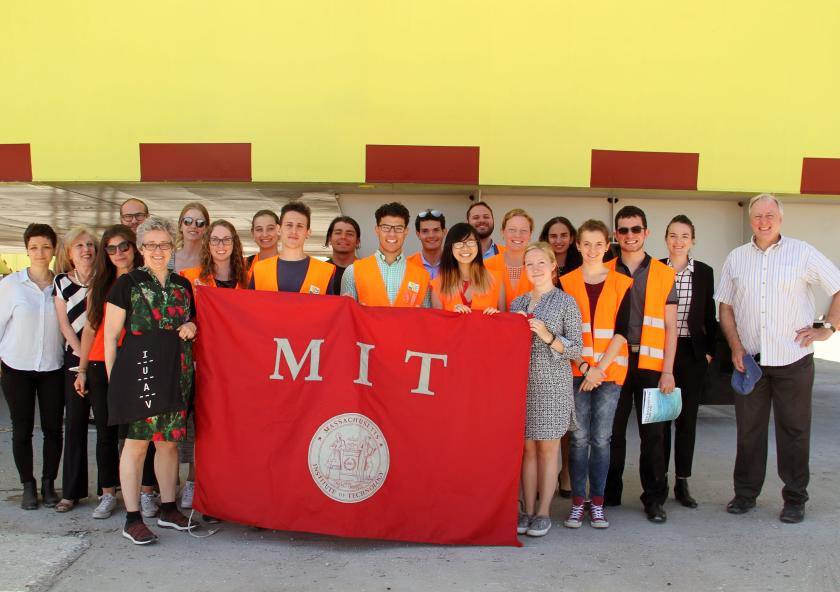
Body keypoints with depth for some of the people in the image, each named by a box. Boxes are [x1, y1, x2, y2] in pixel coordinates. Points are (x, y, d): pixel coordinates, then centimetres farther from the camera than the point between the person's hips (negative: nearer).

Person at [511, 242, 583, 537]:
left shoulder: (566, 302, 0)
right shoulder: (517, 303, 12)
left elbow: (576, 349, -3)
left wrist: (547, 336, -15)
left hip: (553, 384, -3)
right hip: (522, 382, 3)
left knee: (548, 448, 3)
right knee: (528, 447, 6)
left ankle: (543, 512, 12)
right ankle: (528, 510, 14)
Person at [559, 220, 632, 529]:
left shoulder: (621, 283, 5)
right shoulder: (566, 283, 6)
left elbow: (621, 331, -1)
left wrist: (600, 368, -9)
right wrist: (583, 366, -9)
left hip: (610, 370, 0)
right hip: (576, 370, 0)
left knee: (601, 438, 3)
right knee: (579, 437, 0)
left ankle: (597, 503, 14)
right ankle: (577, 502, 10)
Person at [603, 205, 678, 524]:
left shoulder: (664, 274, 7)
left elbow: (670, 327, 5)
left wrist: (667, 371, -3)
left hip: (650, 363, 0)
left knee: (653, 434, 3)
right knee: (612, 431, 6)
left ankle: (655, 499, 14)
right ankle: (609, 494, 19)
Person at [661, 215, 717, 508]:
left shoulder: (704, 272, 4)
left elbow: (710, 316, 7)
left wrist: (709, 351, 1)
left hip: (692, 352, 1)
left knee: (687, 418, 7)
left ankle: (682, 483, 16)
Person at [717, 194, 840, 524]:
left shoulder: (802, 253, -1)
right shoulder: (736, 258, 8)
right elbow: (725, 306, 10)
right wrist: (735, 345, -1)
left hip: (793, 360, -2)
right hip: (750, 360, 3)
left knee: (794, 431, 5)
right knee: (749, 430, 9)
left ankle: (795, 499, 17)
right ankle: (746, 493, 21)